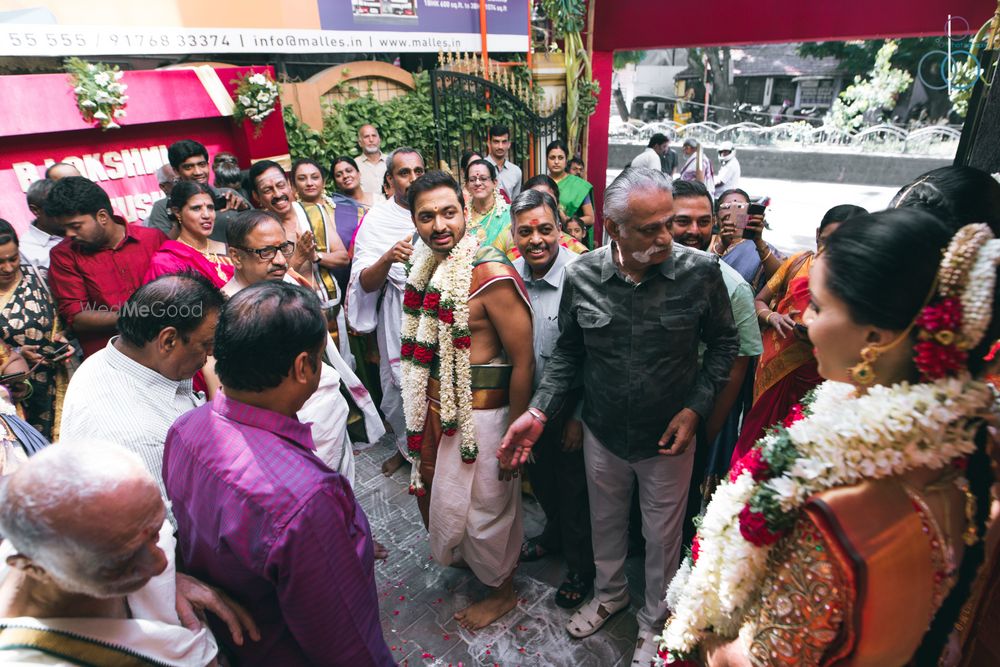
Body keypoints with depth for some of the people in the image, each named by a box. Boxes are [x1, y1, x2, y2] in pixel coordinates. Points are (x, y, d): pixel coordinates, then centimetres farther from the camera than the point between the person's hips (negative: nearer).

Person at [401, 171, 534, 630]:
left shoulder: (491, 274, -23)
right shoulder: (427, 267, 2)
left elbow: (522, 360, -21)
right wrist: (424, 410, 14)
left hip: (480, 414, -7)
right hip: (437, 407, 7)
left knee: (485, 506, 13)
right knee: (436, 490, 23)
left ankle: (501, 590, 41)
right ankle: (463, 553, 54)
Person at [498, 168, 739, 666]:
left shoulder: (700, 272, -19)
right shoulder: (581, 276, -15)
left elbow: (724, 342, -4)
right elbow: (568, 351, -3)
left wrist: (696, 408, -13)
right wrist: (539, 411, -11)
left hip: (669, 437, -1)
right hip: (602, 433, 2)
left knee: (662, 534, 20)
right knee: (605, 521, 25)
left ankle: (654, 620, 49)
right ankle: (609, 592, 57)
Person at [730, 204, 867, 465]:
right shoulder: (799, 262, 0)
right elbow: (759, 301, 8)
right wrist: (771, 317, -13)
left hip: (817, 377, -2)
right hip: (775, 368, 2)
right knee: (755, 437, 13)